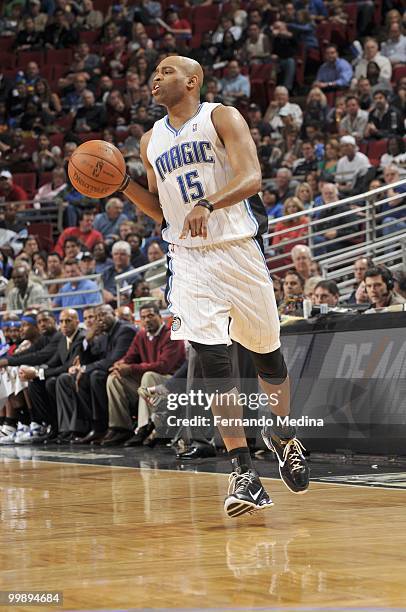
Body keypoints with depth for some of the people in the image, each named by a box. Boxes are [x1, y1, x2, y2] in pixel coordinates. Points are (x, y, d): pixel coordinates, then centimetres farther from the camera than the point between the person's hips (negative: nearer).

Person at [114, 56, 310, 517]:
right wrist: (124, 186, 4)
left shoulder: (222, 118, -2)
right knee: (213, 362, -11)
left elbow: (251, 178, -16)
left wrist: (207, 205, -33)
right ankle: (243, 473, -12)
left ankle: (283, 437, 37)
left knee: (266, 354, 11)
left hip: (238, 251, -3)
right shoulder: (151, 141, 14)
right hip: (188, 259, 3)